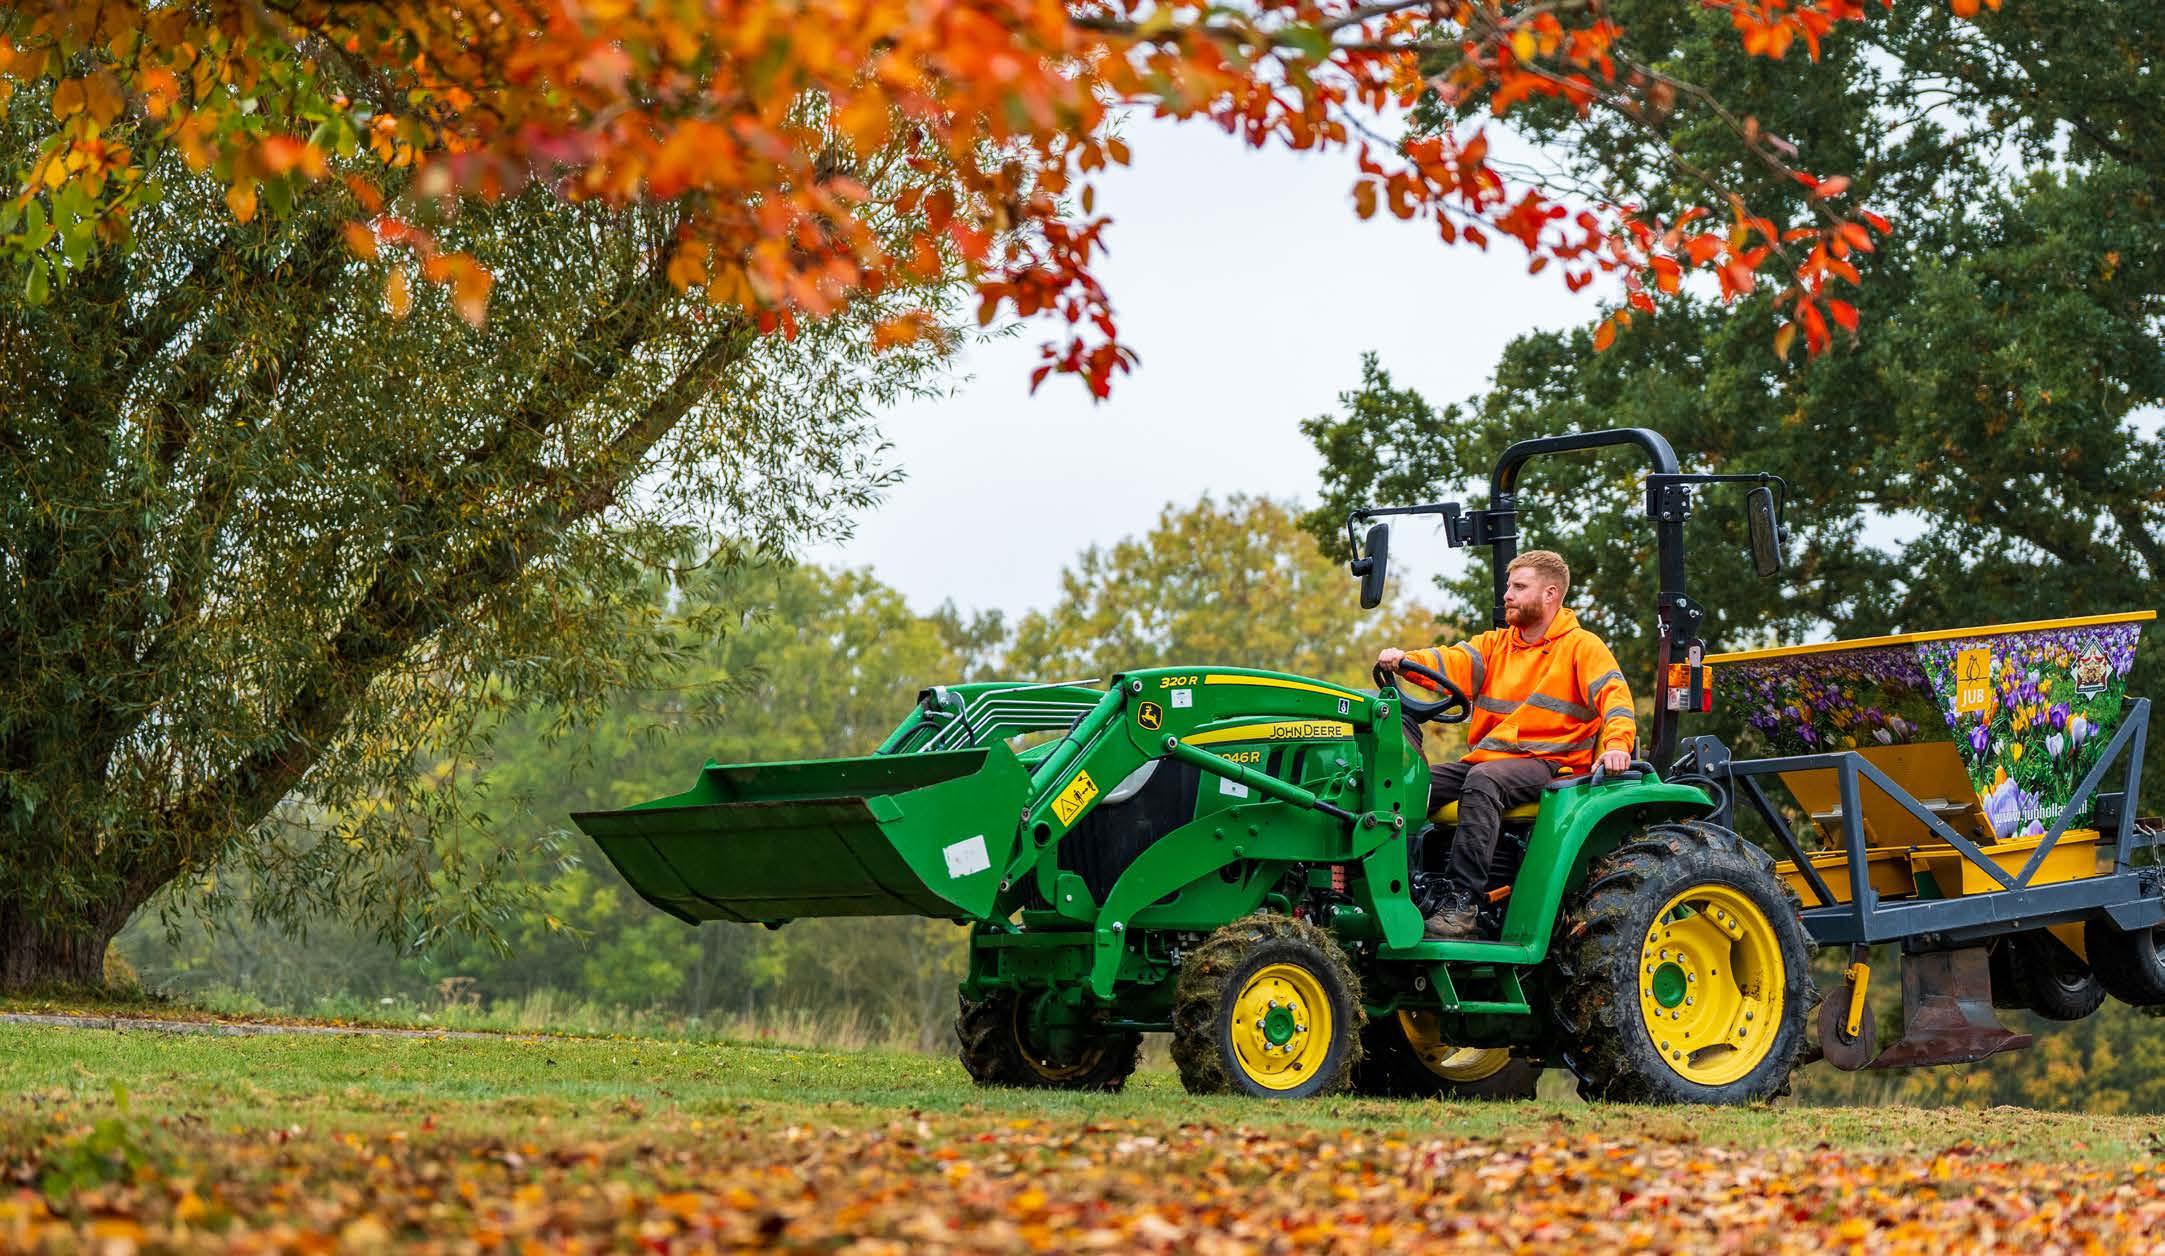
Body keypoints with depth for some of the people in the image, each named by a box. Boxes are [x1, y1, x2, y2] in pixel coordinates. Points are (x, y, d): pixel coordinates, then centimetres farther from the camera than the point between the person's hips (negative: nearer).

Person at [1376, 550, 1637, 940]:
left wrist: (1617, 743, -30)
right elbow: (1453, 664, 2)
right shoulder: (1494, 644, 21)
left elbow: (1614, 695, -10)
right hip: (1485, 759, 6)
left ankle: (1461, 903, -42)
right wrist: (1405, 661, -19)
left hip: (1547, 763, -6)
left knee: (1483, 781, -37)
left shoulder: (1582, 647, 5)